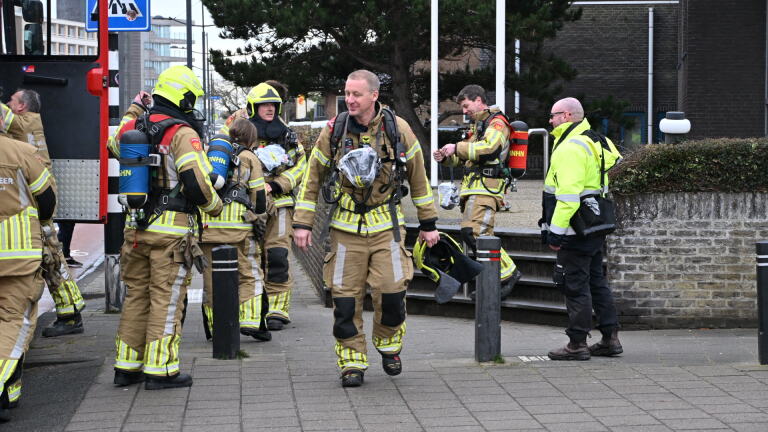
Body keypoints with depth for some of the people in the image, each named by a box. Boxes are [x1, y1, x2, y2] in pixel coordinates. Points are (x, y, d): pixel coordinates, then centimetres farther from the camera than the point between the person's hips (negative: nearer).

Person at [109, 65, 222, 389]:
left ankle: (126, 366, 20)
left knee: (136, 296, 15)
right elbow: (197, 182, -19)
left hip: (136, 226, 7)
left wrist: (134, 111, 39)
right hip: (171, 229, -7)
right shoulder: (183, 134, -13)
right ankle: (160, 370, 2)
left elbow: (116, 144, 32)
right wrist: (214, 206, -1)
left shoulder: (134, 127, 8)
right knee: (166, 299, 0)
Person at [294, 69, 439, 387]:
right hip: (346, 227, 1)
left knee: (392, 289, -8)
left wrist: (428, 223, 11)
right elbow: (312, 178, 8)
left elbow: (418, 178, 8)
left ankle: (389, 344, 20)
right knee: (345, 295, -2)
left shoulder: (397, 129, -2)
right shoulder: (334, 131, -1)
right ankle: (352, 362, 10)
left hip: (386, 225, -1)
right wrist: (302, 223, 3)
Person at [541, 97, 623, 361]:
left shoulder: (571, 148, -16)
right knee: (596, 281, 15)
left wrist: (556, 231, -23)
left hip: (575, 231, -10)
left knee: (575, 285, -4)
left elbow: (568, 195, -24)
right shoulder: (592, 142, 17)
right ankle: (610, 339, 19)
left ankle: (577, 344, 1)